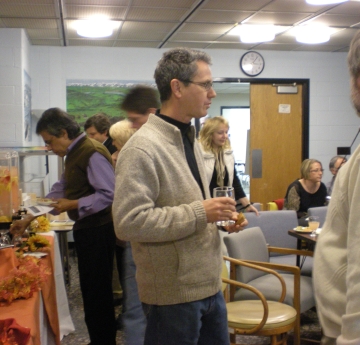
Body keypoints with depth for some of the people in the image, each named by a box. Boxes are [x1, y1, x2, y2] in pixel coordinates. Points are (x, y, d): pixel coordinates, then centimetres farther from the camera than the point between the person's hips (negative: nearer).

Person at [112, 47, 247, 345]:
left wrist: (220, 216, 5)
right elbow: (128, 222, -25)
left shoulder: (190, 139, 12)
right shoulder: (143, 147, -19)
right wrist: (199, 213, -24)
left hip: (209, 285, 9)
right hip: (174, 295, -9)